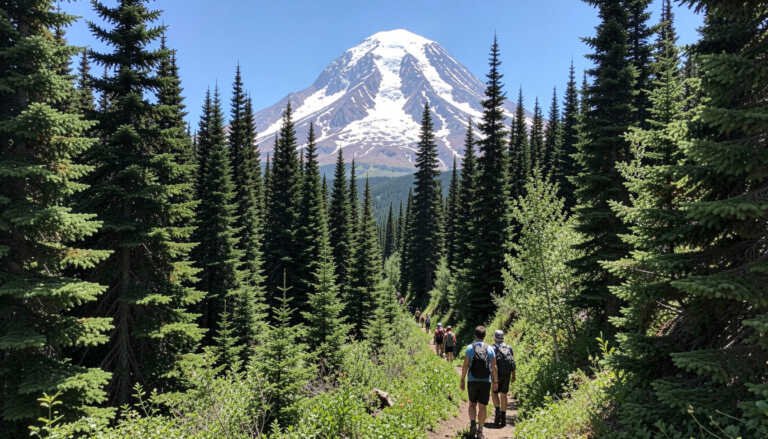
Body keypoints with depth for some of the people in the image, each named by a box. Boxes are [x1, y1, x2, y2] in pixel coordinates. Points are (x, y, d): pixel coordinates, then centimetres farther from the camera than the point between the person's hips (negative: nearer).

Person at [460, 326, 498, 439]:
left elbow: (465, 365, -6)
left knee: (472, 404, 16)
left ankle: (473, 423, -3)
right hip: (486, 381, 1)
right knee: (482, 406, 8)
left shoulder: (470, 347, -3)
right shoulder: (490, 349, 0)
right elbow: (494, 367, 0)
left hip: (472, 381, -1)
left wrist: (462, 380, 1)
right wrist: (495, 381, 9)